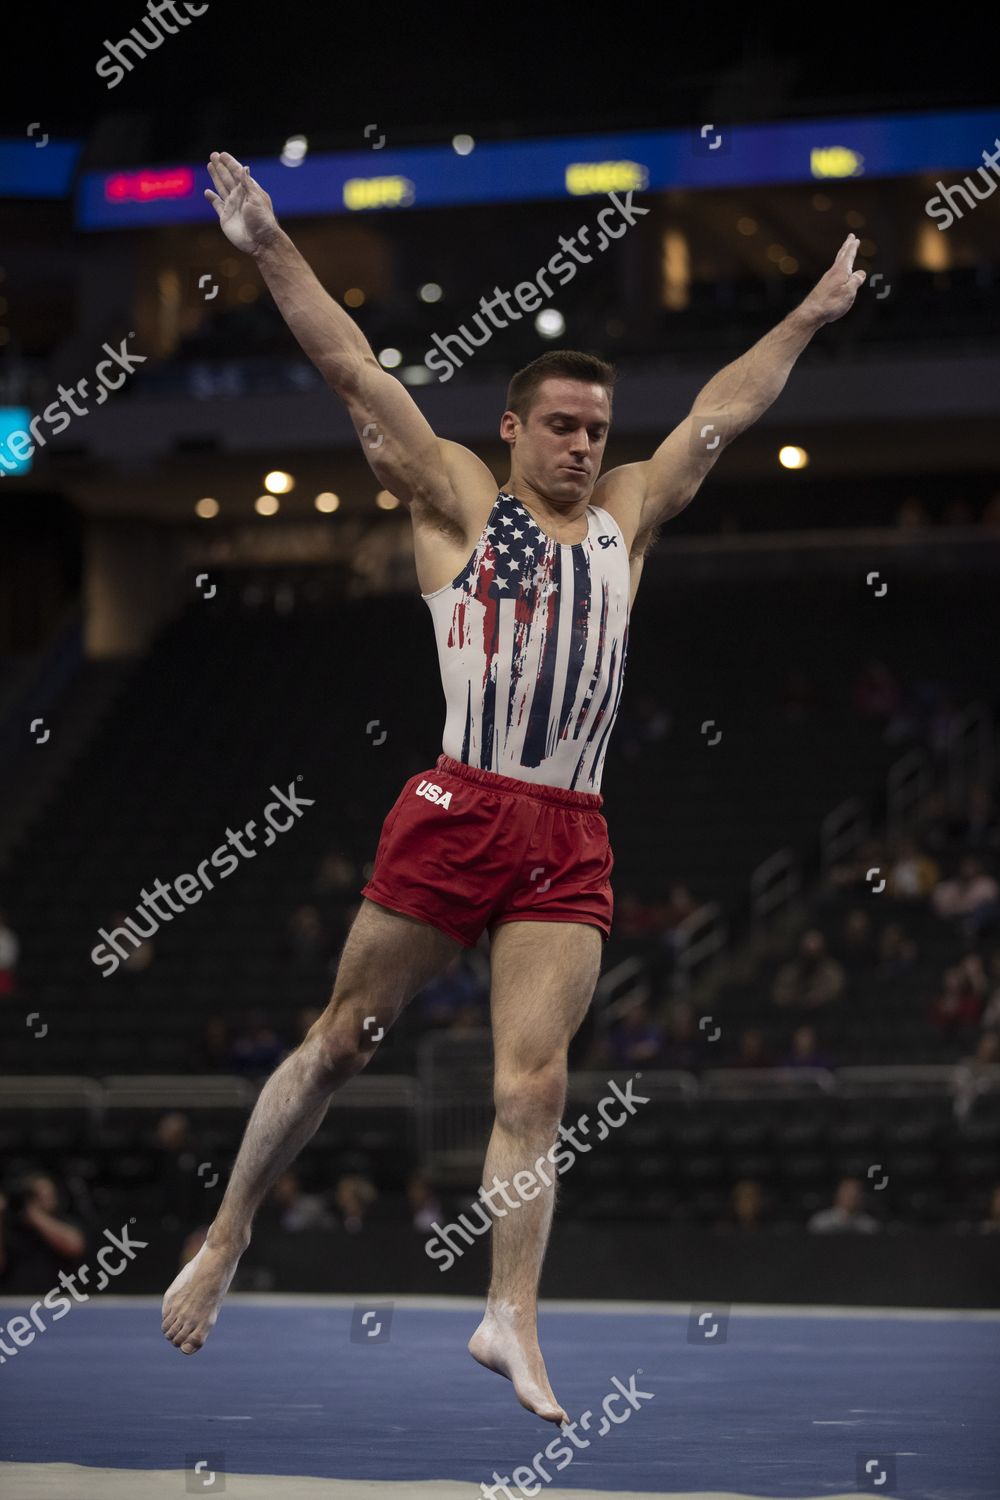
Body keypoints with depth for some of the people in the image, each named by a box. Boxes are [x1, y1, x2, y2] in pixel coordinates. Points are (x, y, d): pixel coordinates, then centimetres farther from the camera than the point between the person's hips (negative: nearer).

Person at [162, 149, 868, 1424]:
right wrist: (270, 250, -4)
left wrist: (809, 318, 33)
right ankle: (226, 1239, 15)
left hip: (572, 840, 3)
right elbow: (356, 373, 2)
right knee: (339, 1043, 2)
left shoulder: (624, 519, 19)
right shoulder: (458, 502, 7)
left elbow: (718, 415, 28)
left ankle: (511, 1318, -6)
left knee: (532, 1085, -4)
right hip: (458, 809, -3)